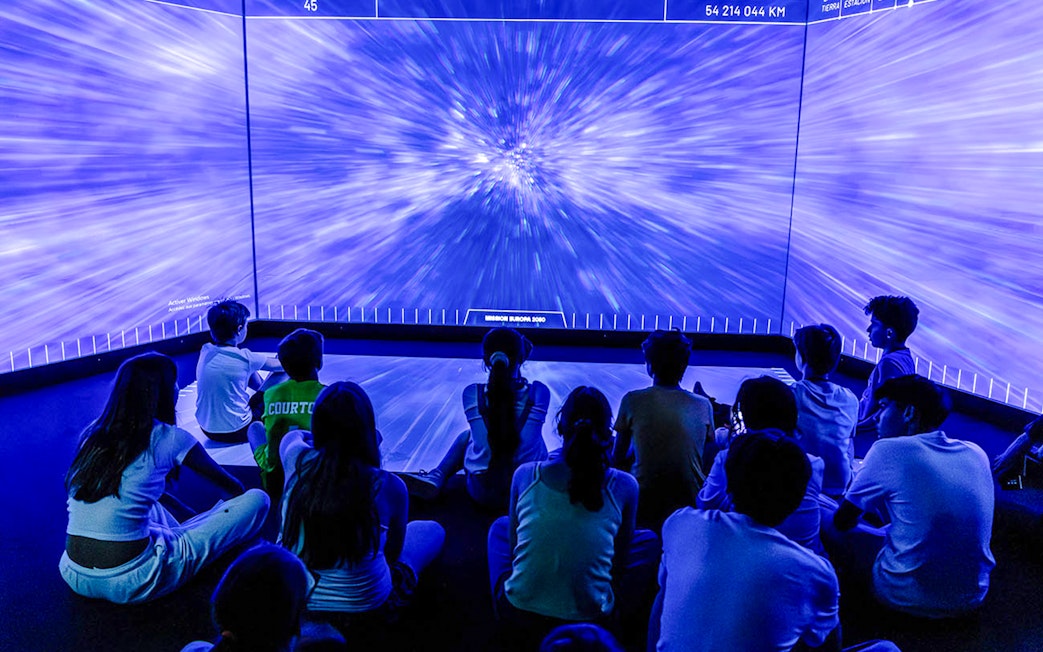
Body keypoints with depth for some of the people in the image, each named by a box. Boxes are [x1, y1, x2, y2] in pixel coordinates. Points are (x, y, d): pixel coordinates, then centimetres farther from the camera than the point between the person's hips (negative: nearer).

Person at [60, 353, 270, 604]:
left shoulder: (93, 434, 8)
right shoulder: (168, 438, -8)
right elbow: (231, 485, 9)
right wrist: (243, 495, 32)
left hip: (74, 576, 7)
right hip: (130, 583, -7)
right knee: (258, 499, -3)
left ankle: (176, 537, 20)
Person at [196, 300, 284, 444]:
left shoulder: (205, 351, -4)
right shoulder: (244, 358, -21)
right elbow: (280, 365, -3)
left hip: (206, 429, 7)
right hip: (236, 433, -7)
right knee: (282, 374, 3)